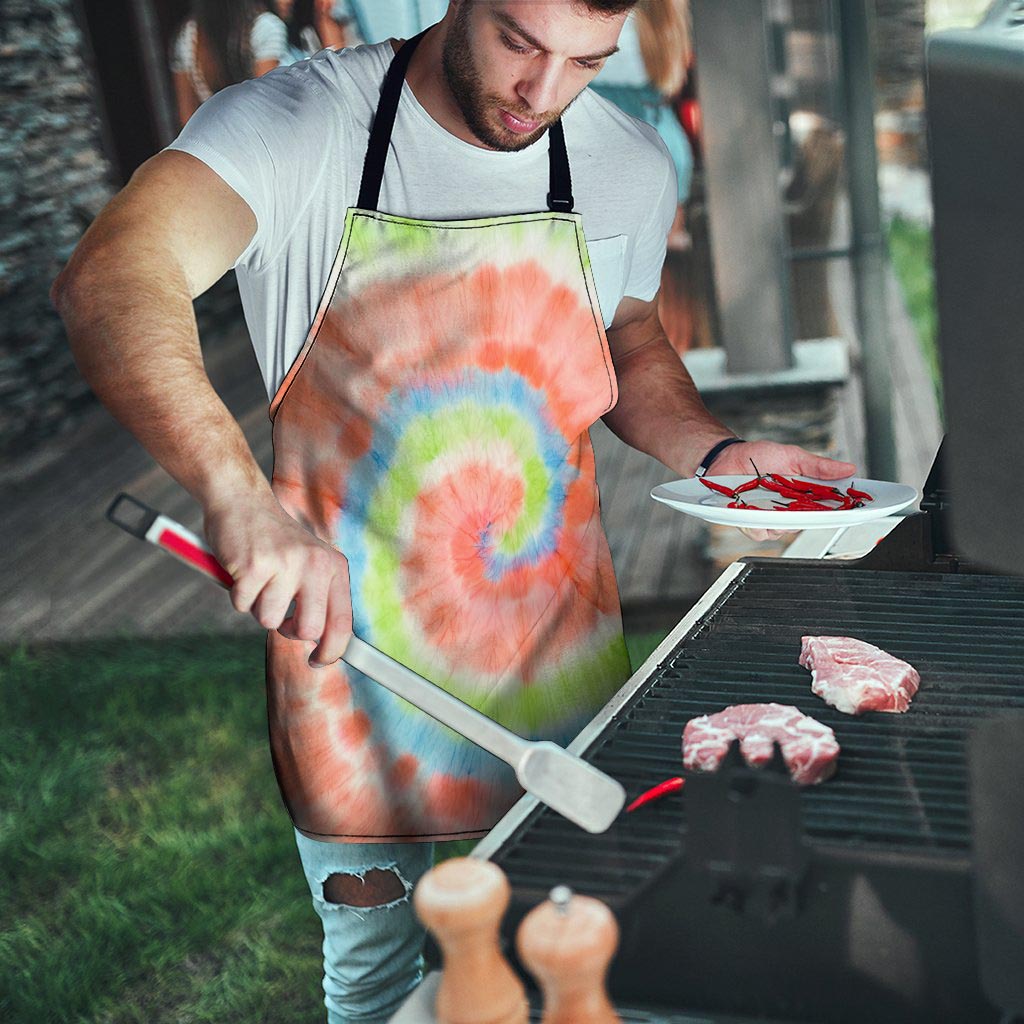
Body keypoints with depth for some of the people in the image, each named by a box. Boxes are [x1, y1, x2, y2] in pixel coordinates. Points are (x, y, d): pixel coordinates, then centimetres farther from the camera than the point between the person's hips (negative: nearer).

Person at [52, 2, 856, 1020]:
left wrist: (716, 451, -5)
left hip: (559, 649, 3)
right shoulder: (296, 125, -16)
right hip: (352, 650, -3)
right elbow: (109, 280, -33)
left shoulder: (630, 165, -3)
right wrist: (239, 492, -49)